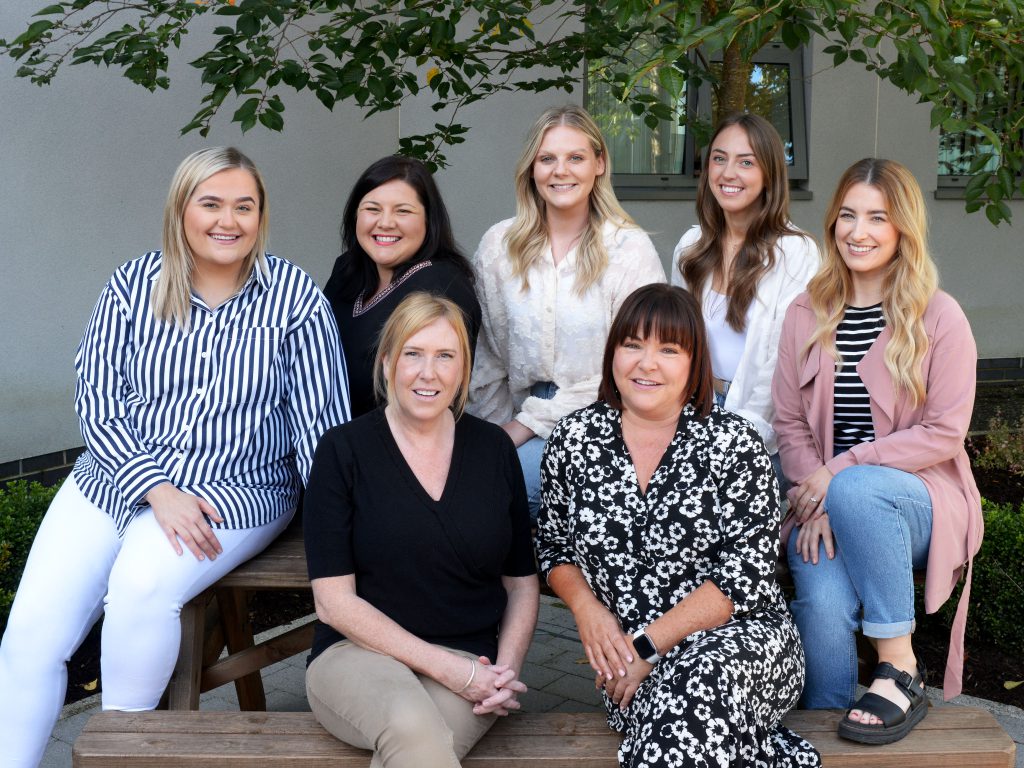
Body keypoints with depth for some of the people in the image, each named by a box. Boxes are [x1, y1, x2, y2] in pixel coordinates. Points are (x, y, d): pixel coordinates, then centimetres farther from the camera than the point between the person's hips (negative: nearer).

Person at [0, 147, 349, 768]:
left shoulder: (294, 296, -5)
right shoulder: (133, 286, 1)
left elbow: (322, 420, -5)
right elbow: (98, 401, -2)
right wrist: (159, 490, -15)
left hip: (236, 490, -3)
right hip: (118, 475, 3)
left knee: (141, 584, -30)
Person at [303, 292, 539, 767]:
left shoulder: (493, 449, 8)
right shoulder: (344, 450, -1)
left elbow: (522, 583, 14)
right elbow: (334, 601, -6)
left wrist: (507, 669, -4)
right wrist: (445, 666, -13)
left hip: (469, 666, 2)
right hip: (359, 652, -2)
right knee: (413, 727, -37)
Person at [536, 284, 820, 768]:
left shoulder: (734, 444, -4)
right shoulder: (573, 440, 5)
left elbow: (746, 575, -9)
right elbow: (553, 546, 16)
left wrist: (648, 646, -13)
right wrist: (586, 607, -5)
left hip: (740, 636, -2)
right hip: (630, 659, 2)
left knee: (703, 679, -37)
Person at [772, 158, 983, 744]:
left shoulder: (940, 316, -3)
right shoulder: (807, 316, 8)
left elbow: (945, 432, -8)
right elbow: (790, 421, 5)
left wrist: (841, 471, -16)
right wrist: (815, 500, -13)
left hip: (918, 496, -2)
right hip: (827, 502, 2)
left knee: (856, 489, -37)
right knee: (824, 603, -29)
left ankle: (901, 672, -24)